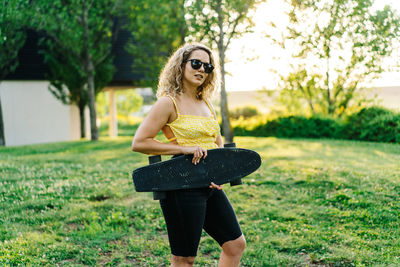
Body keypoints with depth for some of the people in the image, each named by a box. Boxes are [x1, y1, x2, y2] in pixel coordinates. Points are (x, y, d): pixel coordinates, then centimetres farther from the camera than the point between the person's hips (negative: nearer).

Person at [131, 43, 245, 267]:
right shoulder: (169, 102, -9)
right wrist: (183, 149, -19)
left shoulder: (206, 103, 13)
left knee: (236, 244, 11)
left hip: (210, 187, 8)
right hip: (183, 188, -8)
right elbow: (139, 143, -14)